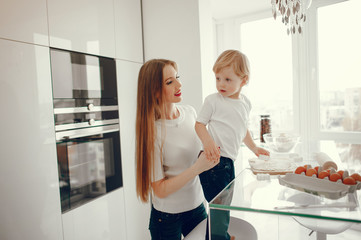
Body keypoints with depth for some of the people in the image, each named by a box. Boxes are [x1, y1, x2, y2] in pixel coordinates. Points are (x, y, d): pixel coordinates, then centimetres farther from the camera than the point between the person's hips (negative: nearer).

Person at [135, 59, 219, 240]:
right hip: (167, 216, -5)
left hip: (197, 205, 6)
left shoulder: (190, 112, -4)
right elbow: (160, 190, -19)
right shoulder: (151, 131, -22)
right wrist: (198, 167, -26)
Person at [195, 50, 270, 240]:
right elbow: (199, 124, -7)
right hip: (214, 160, -7)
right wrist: (207, 141, -26)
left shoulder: (246, 103, 10)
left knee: (226, 204, 21)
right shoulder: (213, 100, -9)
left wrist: (254, 148, 25)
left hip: (229, 161, 7)